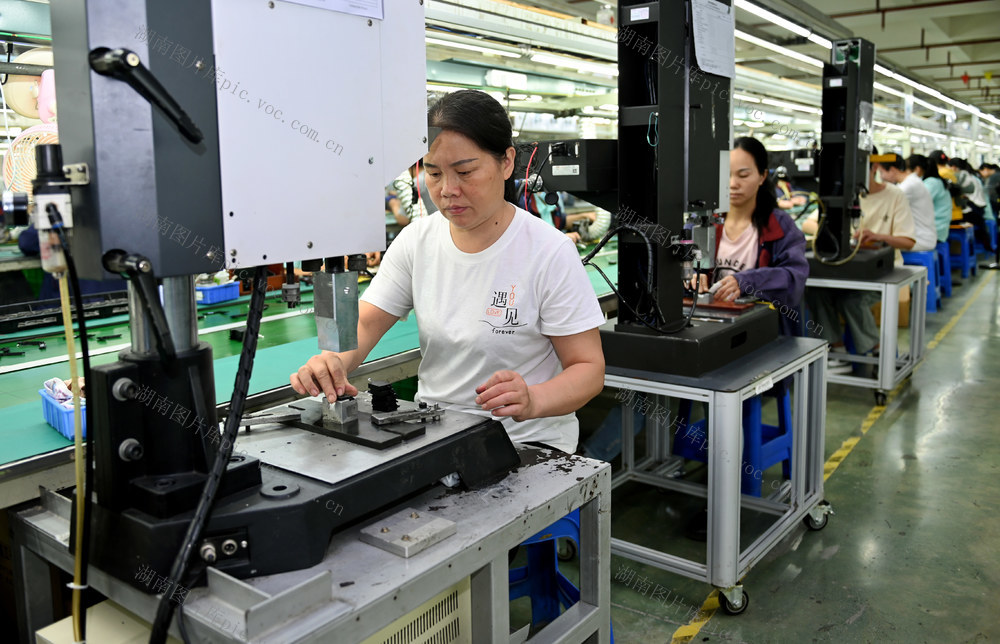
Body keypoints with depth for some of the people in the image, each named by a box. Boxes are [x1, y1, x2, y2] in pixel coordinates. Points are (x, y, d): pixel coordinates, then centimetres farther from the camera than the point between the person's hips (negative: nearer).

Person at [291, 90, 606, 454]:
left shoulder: (550, 253, -12)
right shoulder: (416, 240, 2)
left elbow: (589, 368, -11)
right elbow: (363, 324, 1)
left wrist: (532, 401, -32)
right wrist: (333, 362, -22)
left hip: (526, 442, -4)